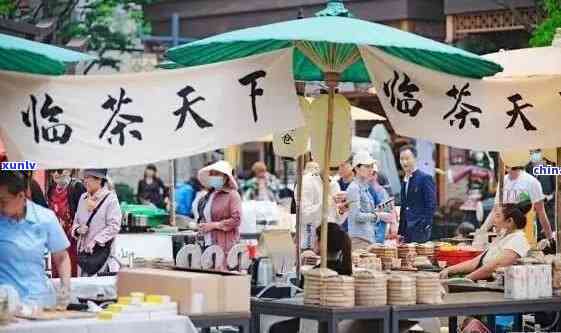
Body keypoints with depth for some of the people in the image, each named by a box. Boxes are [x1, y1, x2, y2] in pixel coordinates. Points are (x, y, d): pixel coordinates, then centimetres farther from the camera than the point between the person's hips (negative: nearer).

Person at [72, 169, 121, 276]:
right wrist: (78, 229, -3)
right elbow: (76, 222, 21)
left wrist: (95, 241, -16)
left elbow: (114, 226, -12)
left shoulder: (110, 198, -6)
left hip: (101, 249, -6)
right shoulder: (83, 198, 14)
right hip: (83, 250, 6)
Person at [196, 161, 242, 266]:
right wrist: (201, 225, 11)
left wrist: (214, 225, -13)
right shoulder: (209, 195, 18)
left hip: (225, 246, -7)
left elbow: (236, 220, -14)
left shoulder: (232, 195, -5)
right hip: (208, 244, 7)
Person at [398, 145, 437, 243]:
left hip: (419, 230, -7)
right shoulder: (405, 180, 17)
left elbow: (431, 205, -11)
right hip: (407, 231, 7)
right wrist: (400, 231, 13)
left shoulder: (425, 178, -6)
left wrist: (426, 227, -16)